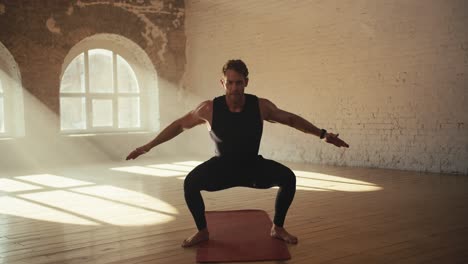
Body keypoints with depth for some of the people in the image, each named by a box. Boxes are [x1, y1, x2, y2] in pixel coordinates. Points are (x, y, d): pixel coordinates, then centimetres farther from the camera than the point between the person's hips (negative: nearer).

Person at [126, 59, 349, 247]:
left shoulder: (261, 106, -20)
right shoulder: (209, 109, -22)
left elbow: (291, 119, -5)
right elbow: (179, 125, -10)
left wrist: (323, 134, -5)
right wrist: (149, 146, -9)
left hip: (253, 166, 1)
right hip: (222, 166, -1)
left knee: (288, 178, -22)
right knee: (190, 183, -27)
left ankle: (277, 228, 1)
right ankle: (202, 231, -2)